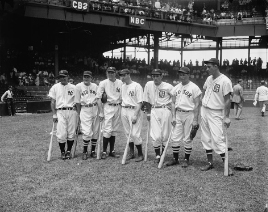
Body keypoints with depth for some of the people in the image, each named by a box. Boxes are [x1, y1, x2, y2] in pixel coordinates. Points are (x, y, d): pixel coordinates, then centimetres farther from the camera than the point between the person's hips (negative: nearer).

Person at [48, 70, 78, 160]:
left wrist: (78, 113, 0)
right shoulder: (55, 87, 9)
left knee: (71, 134, 2)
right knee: (61, 134, -6)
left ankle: (68, 151, 17)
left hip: (72, 111, 1)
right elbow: (53, 102, 7)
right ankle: (62, 152, 10)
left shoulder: (73, 87, 9)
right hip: (60, 112, -1)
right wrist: (54, 114, -1)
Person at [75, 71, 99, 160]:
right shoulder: (78, 86, 0)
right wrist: (79, 113, -3)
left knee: (95, 131, 6)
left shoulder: (95, 86, 10)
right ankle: (85, 151, 6)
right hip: (85, 110, -3)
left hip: (95, 109, 4)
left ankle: (93, 151, 19)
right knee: (87, 132, -11)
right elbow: (77, 102, 1)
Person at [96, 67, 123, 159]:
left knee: (114, 130, 9)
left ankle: (112, 151, 16)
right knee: (107, 130, -9)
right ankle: (104, 151, 1)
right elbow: (99, 98, -5)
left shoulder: (120, 83, 8)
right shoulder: (103, 83, -2)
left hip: (118, 107, 4)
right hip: (108, 107, -4)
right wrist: (101, 112, -10)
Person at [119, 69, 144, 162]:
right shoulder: (122, 86, 12)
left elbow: (140, 102, -13)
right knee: (128, 133, 12)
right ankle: (131, 153, 23)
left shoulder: (137, 86, -10)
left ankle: (140, 154, 5)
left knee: (135, 134, -8)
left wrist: (135, 115, -20)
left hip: (134, 110, -7)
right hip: (124, 110, 7)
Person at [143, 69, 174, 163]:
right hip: (154, 111, 2)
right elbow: (147, 100, 10)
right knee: (156, 136, -3)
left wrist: (172, 105, -7)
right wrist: (148, 113, 10)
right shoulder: (149, 85, 2)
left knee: (165, 135, 3)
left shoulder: (168, 87, -7)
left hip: (165, 110, -2)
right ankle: (157, 155, 13)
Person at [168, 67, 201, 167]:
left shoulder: (194, 88, -7)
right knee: (175, 138, 5)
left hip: (189, 114, -5)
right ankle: (175, 159, 18)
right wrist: (174, 116, 6)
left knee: (187, 139, 2)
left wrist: (195, 120, -13)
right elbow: (173, 103, 13)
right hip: (178, 114, 5)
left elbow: (197, 105, -9)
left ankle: (186, 160, 15)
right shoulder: (176, 87, 9)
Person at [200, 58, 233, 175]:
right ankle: (210, 162, 21)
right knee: (206, 138, 11)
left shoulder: (225, 81, -15)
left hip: (216, 114, -7)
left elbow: (227, 100, -16)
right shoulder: (209, 78, 8)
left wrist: (226, 117, -20)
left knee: (217, 139, -12)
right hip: (204, 111, 8)